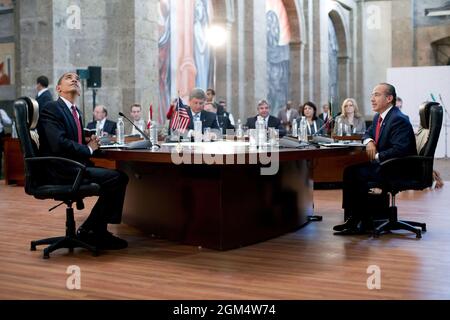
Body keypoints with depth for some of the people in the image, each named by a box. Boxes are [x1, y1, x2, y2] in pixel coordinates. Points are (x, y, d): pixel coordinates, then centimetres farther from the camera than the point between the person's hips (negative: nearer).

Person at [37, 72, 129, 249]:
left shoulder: (76, 112, 19)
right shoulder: (51, 109, -8)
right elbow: (59, 143, -21)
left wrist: (89, 141, 4)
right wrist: (88, 148, -9)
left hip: (74, 167, 9)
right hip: (60, 170, -9)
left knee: (119, 178, -2)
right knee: (117, 178, -19)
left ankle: (98, 231, 5)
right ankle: (88, 231, -6)